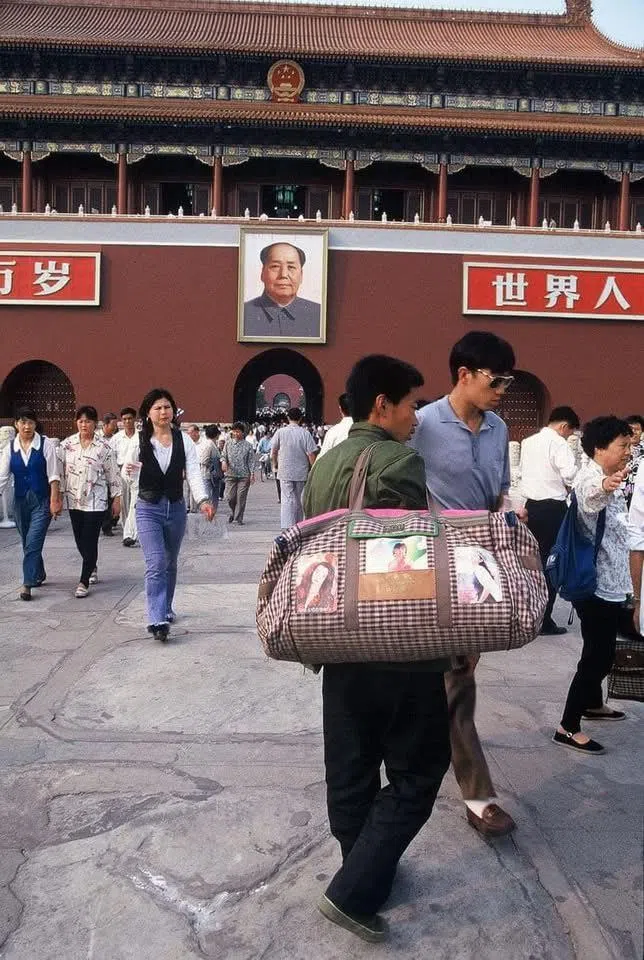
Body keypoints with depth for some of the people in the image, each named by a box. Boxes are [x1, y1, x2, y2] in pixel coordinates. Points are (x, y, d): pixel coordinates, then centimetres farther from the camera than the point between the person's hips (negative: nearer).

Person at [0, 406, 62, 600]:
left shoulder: (45, 444, -6)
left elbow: (53, 475, -8)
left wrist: (54, 500, -13)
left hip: (42, 500, -4)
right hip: (21, 501, 4)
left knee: (33, 542, -12)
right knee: (28, 543, 15)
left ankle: (27, 584, -9)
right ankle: (39, 575, 36)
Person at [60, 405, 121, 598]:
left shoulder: (104, 447, -5)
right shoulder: (67, 444, 4)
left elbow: (113, 474, -1)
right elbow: (60, 471, 8)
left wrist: (116, 499, -2)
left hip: (96, 501, -4)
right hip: (74, 500, 4)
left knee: (90, 541, -6)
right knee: (80, 540, 13)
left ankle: (84, 582, -1)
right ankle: (92, 568, 38)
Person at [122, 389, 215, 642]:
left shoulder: (184, 440, -3)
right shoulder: (140, 441, -6)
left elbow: (193, 473, -9)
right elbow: (127, 475, -1)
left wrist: (202, 500, -25)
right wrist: (129, 472, -26)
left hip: (176, 508, 3)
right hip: (148, 509, -3)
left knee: (170, 563, 18)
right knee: (156, 563, -14)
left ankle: (166, 608, 37)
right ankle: (157, 620, -15)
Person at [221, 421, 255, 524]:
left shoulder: (247, 445, 3)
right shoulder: (228, 443, 9)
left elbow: (251, 460, 2)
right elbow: (224, 455, 10)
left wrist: (252, 474, -5)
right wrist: (223, 461, -13)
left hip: (244, 475, -2)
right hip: (231, 474, 2)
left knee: (241, 497, -3)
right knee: (230, 497, -1)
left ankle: (238, 519, 6)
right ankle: (233, 512, 27)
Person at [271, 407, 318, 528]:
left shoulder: (280, 432, -4)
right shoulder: (305, 433, -5)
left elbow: (273, 453, 3)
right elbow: (311, 454, -7)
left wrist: (275, 465, 20)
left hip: (285, 472, -1)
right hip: (302, 472, 1)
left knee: (287, 500, -1)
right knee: (299, 500, 14)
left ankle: (287, 527, -11)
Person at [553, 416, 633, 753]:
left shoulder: (607, 479, 11)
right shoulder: (590, 478, -21)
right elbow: (589, 500, -48)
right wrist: (603, 488, -68)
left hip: (609, 582, 10)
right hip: (596, 584, -10)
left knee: (602, 651, 22)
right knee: (597, 656, -5)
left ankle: (593, 704, 39)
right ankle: (568, 728, 3)